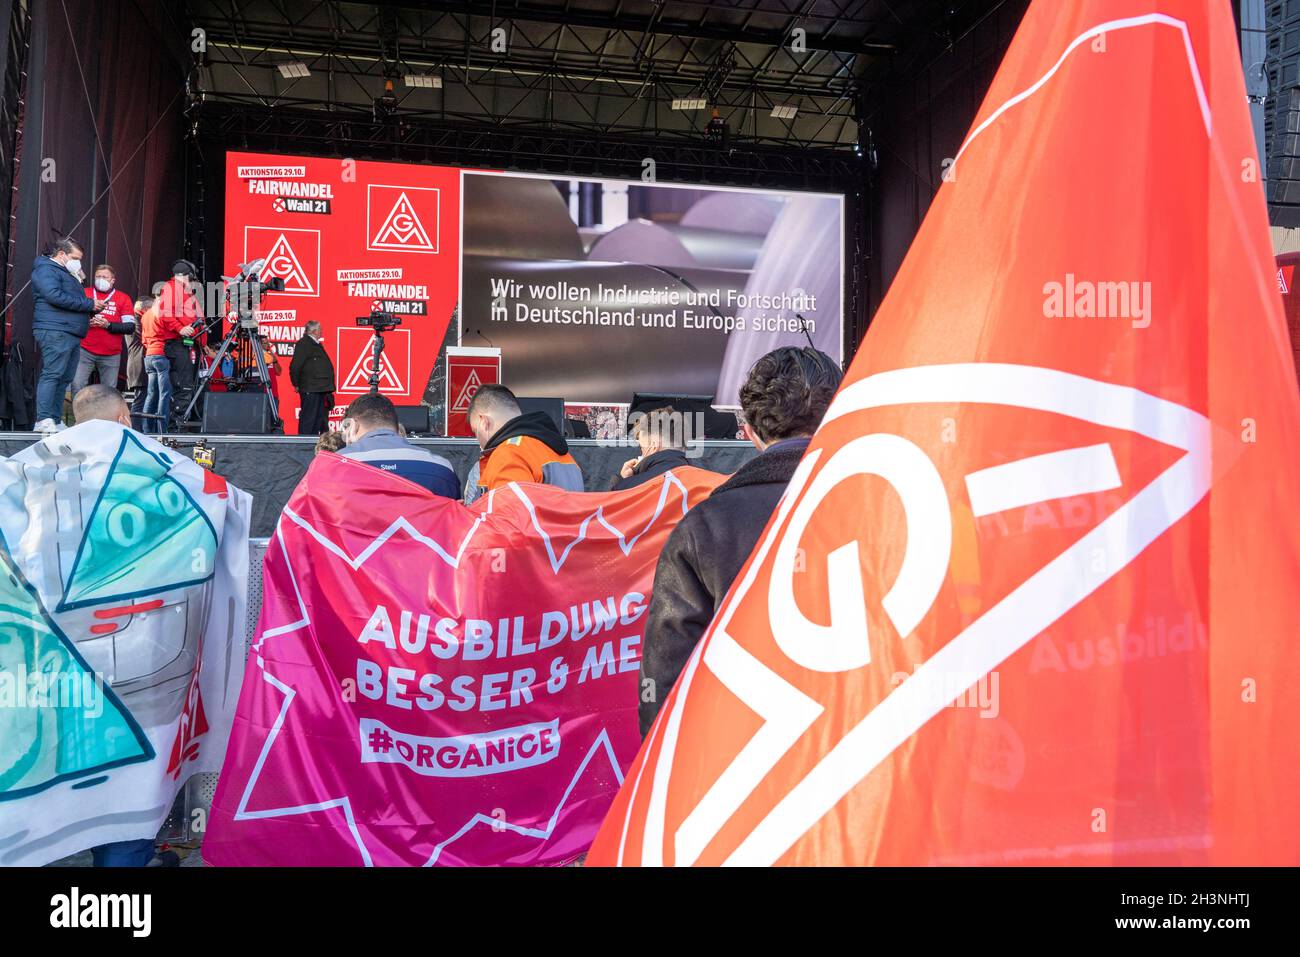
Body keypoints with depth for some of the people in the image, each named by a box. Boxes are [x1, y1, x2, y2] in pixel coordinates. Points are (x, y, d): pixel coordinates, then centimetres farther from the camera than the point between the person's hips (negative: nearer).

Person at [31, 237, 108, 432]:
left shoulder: (68, 274, 29)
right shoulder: (46, 270, -2)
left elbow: (73, 302, 31)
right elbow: (55, 296, -17)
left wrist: (94, 307, 10)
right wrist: (89, 304, -13)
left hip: (72, 334, 10)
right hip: (55, 331, -10)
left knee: (64, 379, 6)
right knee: (52, 375, -15)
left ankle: (56, 422, 7)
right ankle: (43, 420, -19)